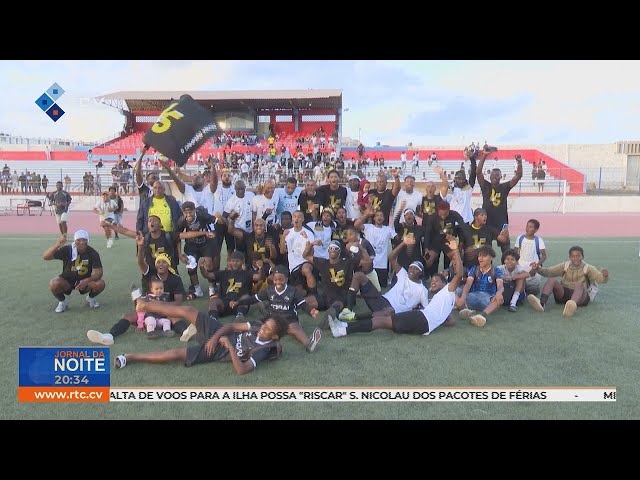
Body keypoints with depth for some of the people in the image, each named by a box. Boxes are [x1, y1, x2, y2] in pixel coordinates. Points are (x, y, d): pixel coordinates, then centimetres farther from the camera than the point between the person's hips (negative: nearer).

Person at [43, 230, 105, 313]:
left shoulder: (92, 253, -15)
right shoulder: (67, 250, -17)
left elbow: (98, 272, -19)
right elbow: (45, 257, -25)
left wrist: (87, 280, -40)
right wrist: (57, 245, -43)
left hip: (84, 281, 1)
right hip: (66, 281, 0)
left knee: (100, 284, -27)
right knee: (54, 284, -32)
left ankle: (90, 298, 9)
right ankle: (62, 301, 2)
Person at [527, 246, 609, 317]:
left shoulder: (588, 268, 6)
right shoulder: (565, 266, 13)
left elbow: (600, 279, -9)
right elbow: (548, 272, 5)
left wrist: (605, 276, -33)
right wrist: (538, 269, -15)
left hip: (581, 296, -3)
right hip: (563, 294, 3)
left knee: (579, 285, -35)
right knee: (551, 280, -21)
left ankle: (571, 306, -68)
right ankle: (541, 303, -49)